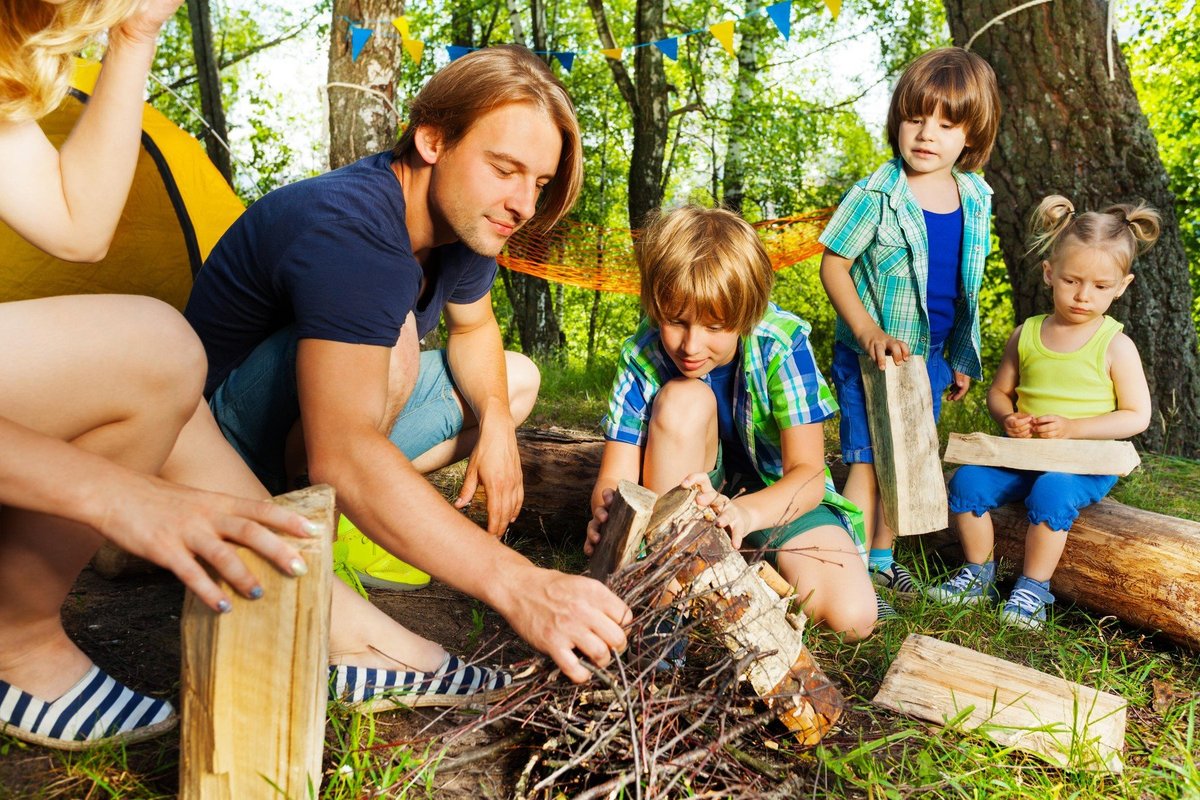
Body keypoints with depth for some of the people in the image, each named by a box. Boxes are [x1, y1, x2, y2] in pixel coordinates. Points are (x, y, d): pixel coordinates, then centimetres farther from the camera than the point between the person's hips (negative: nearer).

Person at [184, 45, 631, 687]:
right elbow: (341, 454, -46)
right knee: (390, 341, -36)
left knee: (517, 380, 9)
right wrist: (514, 584, -53)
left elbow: (473, 328, 12)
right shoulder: (350, 226, -34)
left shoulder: (461, 222, -7)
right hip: (226, 440, -8)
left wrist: (495, 424, -10)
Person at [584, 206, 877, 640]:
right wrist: (608, 512, -47)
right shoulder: (642, 356, -20)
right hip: (685, 496, 1)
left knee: (852, 617, -25)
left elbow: (808, 473, -28)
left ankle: (753, 563, 4)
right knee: (683, 398, -31)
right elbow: (615, 477, -21)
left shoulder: (783, 344, -24)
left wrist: (743, 513, -51)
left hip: (777, 496, 0)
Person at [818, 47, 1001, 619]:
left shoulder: (977, 200, 3)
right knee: (868, 461, -6)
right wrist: (870, 334, -22)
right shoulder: (876, 196, -15)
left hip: (931, 357, 6)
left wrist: (962, 359, 15)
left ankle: (881, 560, 30)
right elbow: (833, 266, -12)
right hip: (872, 354, -6)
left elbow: (967, 288, 12)